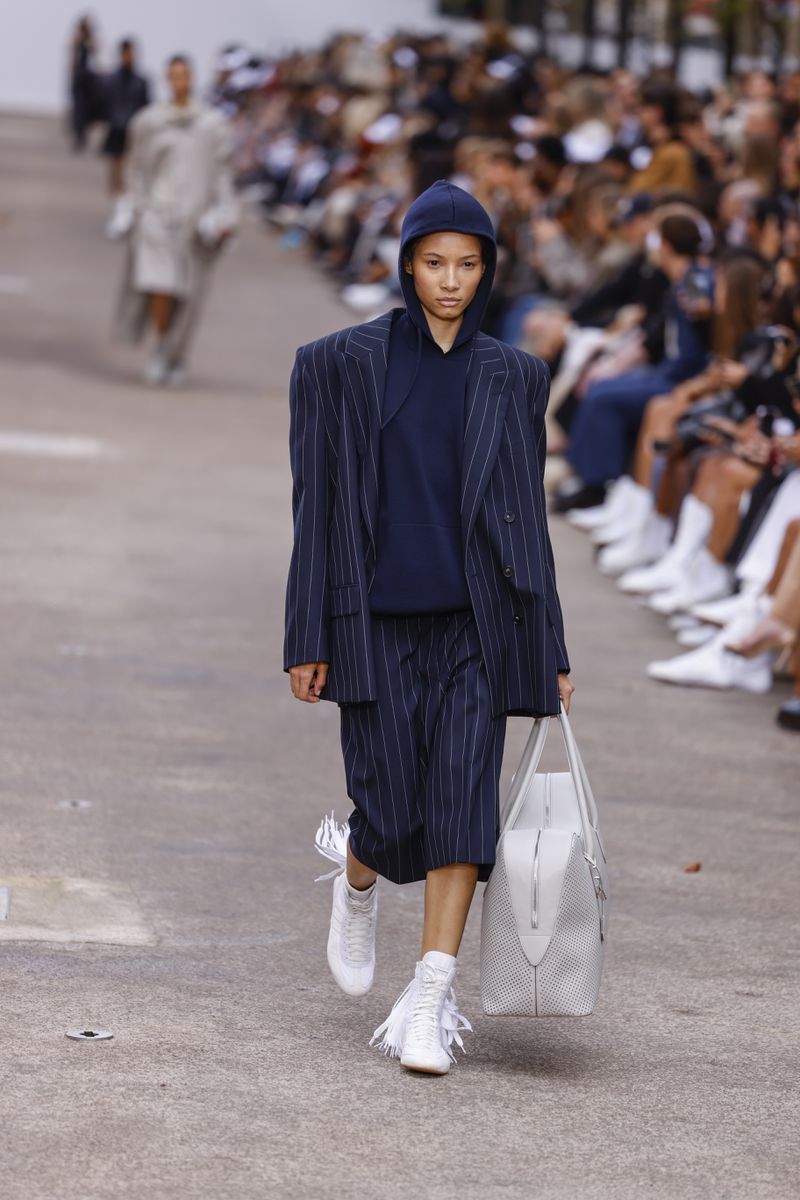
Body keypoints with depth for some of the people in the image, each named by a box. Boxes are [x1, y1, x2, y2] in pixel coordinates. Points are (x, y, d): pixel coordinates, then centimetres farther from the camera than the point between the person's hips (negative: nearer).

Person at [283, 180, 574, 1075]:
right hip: (376, 624, -2)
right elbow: (318, 504, -1)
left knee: (463, 807, -10)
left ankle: (428, 1006, -6)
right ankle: (355, 880, 32)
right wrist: (307, 643, -4)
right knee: (392, 820, -5)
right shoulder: (341, 364, 0)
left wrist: (550, 651, 8)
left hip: (472, 624, 2)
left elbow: (526, 513, 10)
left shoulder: (512, 378, 7)